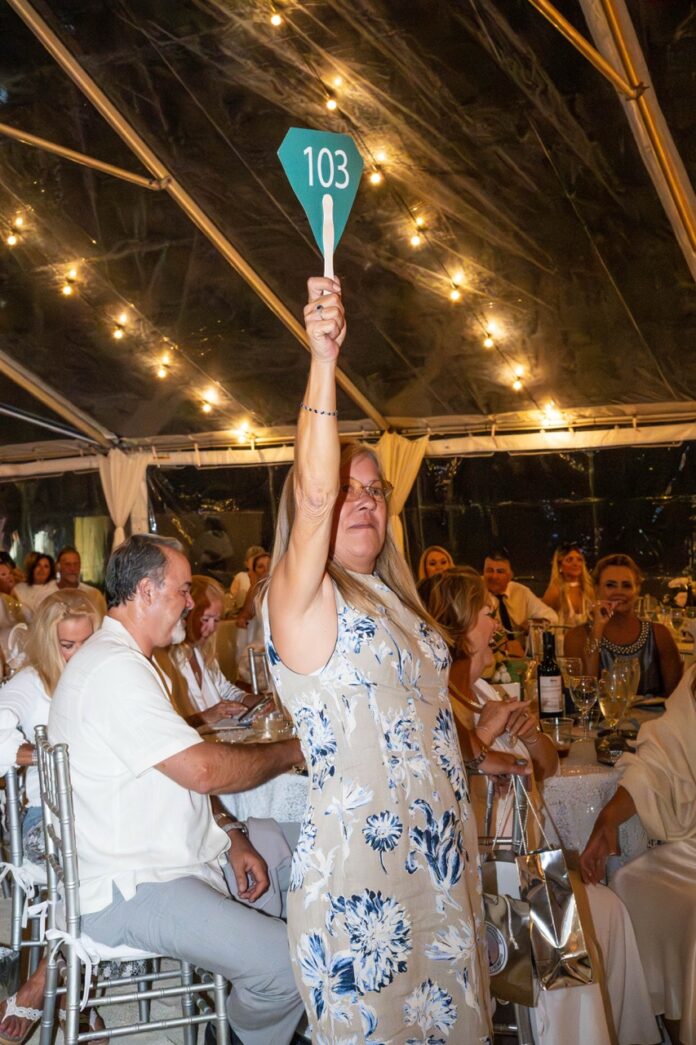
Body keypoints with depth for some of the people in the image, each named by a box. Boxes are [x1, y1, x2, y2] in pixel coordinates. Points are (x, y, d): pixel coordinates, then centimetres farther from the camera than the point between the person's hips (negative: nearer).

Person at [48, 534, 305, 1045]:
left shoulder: (128, 662, 17)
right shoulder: (112, 668, -19)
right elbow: (202, 769, -24)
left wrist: (231, 839, 6)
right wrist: (294, 751, -9)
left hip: (183, 857, 11)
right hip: (131, 888, -11)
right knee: (289, 965, -23)